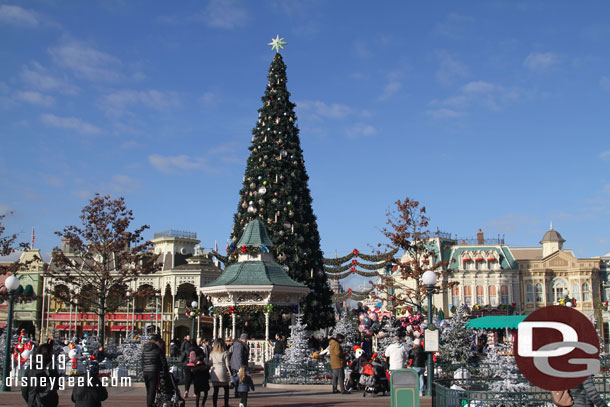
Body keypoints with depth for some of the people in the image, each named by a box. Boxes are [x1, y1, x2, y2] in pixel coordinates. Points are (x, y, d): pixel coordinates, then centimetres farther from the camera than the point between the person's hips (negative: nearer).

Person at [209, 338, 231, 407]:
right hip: (222, 372, -3)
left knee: (215, 391, 8)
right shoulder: (225, 353, -7)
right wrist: (230, 373, -1)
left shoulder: (212, 353, 4)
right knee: (226, 389, 13)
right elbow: (227, 365, -7)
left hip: (214, 373, 3)